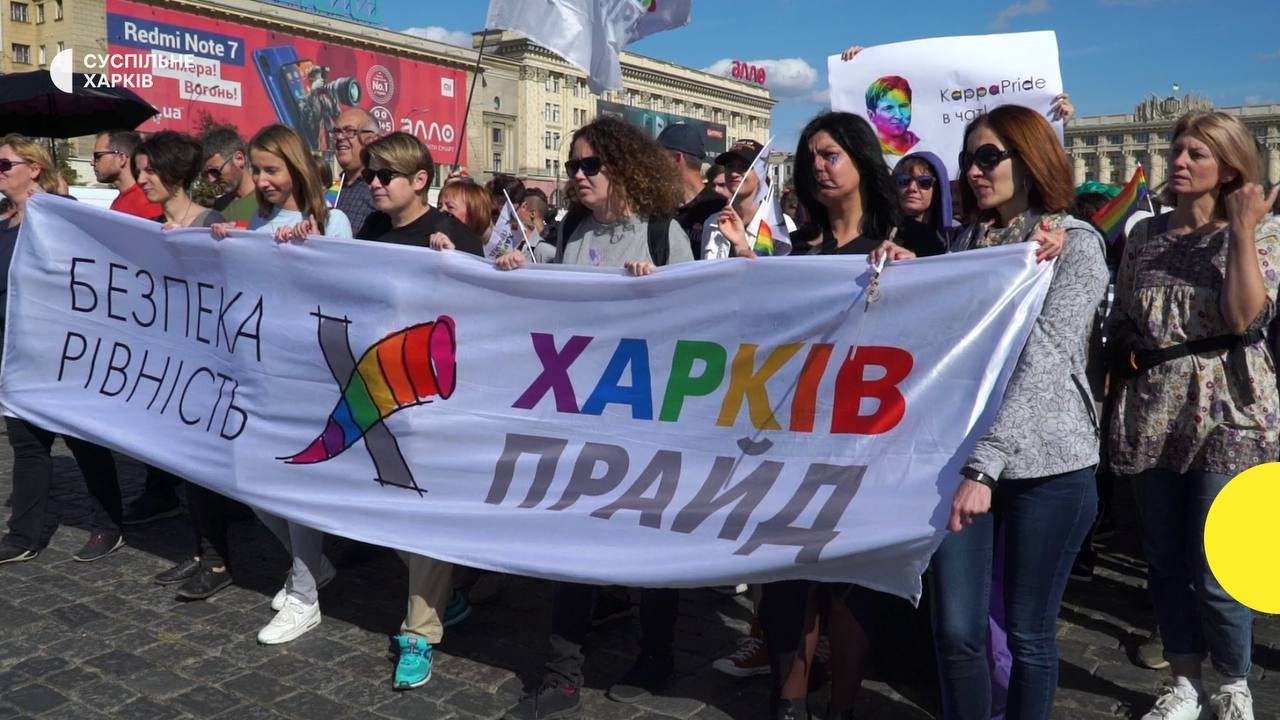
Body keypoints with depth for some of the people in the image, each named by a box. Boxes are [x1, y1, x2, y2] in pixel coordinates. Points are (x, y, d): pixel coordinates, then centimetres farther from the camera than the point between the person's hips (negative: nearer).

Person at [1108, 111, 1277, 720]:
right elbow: (1120, 322, 16)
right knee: (1164, 559, 9)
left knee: (1213, 569, -2)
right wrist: (1123, 379, 7)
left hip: (1225, 416, -4)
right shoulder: (1146, 234, 10)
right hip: (1152, 413, 4)